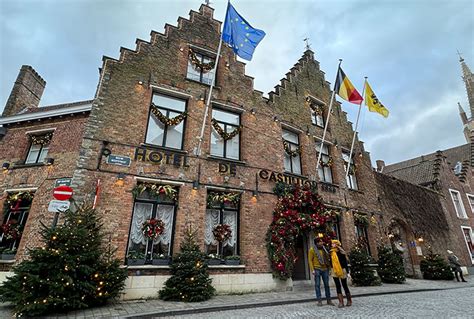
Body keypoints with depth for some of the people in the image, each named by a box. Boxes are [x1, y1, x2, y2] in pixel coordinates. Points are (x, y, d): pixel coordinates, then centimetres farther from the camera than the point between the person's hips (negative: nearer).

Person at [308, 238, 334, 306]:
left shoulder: (324, 249, 10)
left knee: (327, 284, 10)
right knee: (317, 285, 0)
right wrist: (312, 269, -11)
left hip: (325, 269, 5)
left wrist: (329, 266, 6)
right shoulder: (312, 250, -5)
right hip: (317, 269, -4)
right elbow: (310, 260, -5)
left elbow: (327, 258, 18)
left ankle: (328, 300, 21)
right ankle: (319, 300, 9)